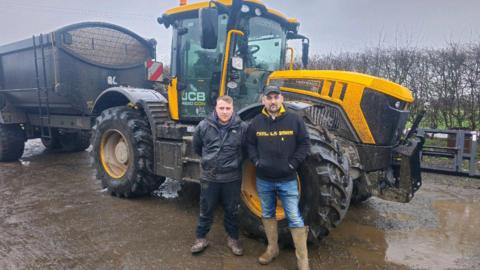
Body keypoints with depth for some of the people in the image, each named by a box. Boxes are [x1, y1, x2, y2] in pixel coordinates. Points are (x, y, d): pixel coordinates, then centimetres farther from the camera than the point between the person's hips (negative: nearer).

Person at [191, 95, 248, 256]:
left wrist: (236, 161, 7)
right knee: (206, 210, 14)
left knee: (231, 210, 15)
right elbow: (197, 147, 10)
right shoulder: (204, 126, -6)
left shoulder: (242, 127, -9)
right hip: (209, 176, 0)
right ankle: (201, 238, 32)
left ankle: (233, 238, 33)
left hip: (232, 178, 0)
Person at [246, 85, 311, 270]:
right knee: (267, 215, 17)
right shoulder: (256, 122, 0)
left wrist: (292, 164, -11)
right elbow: (250, 144, 10)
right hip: (263, 180, 3)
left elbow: (304, 144, -3)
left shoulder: (294, 120, -7)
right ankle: (272, 249, 36)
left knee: (295, 219, 1)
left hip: (287, 180, -3)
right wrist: (256, 161, -4)